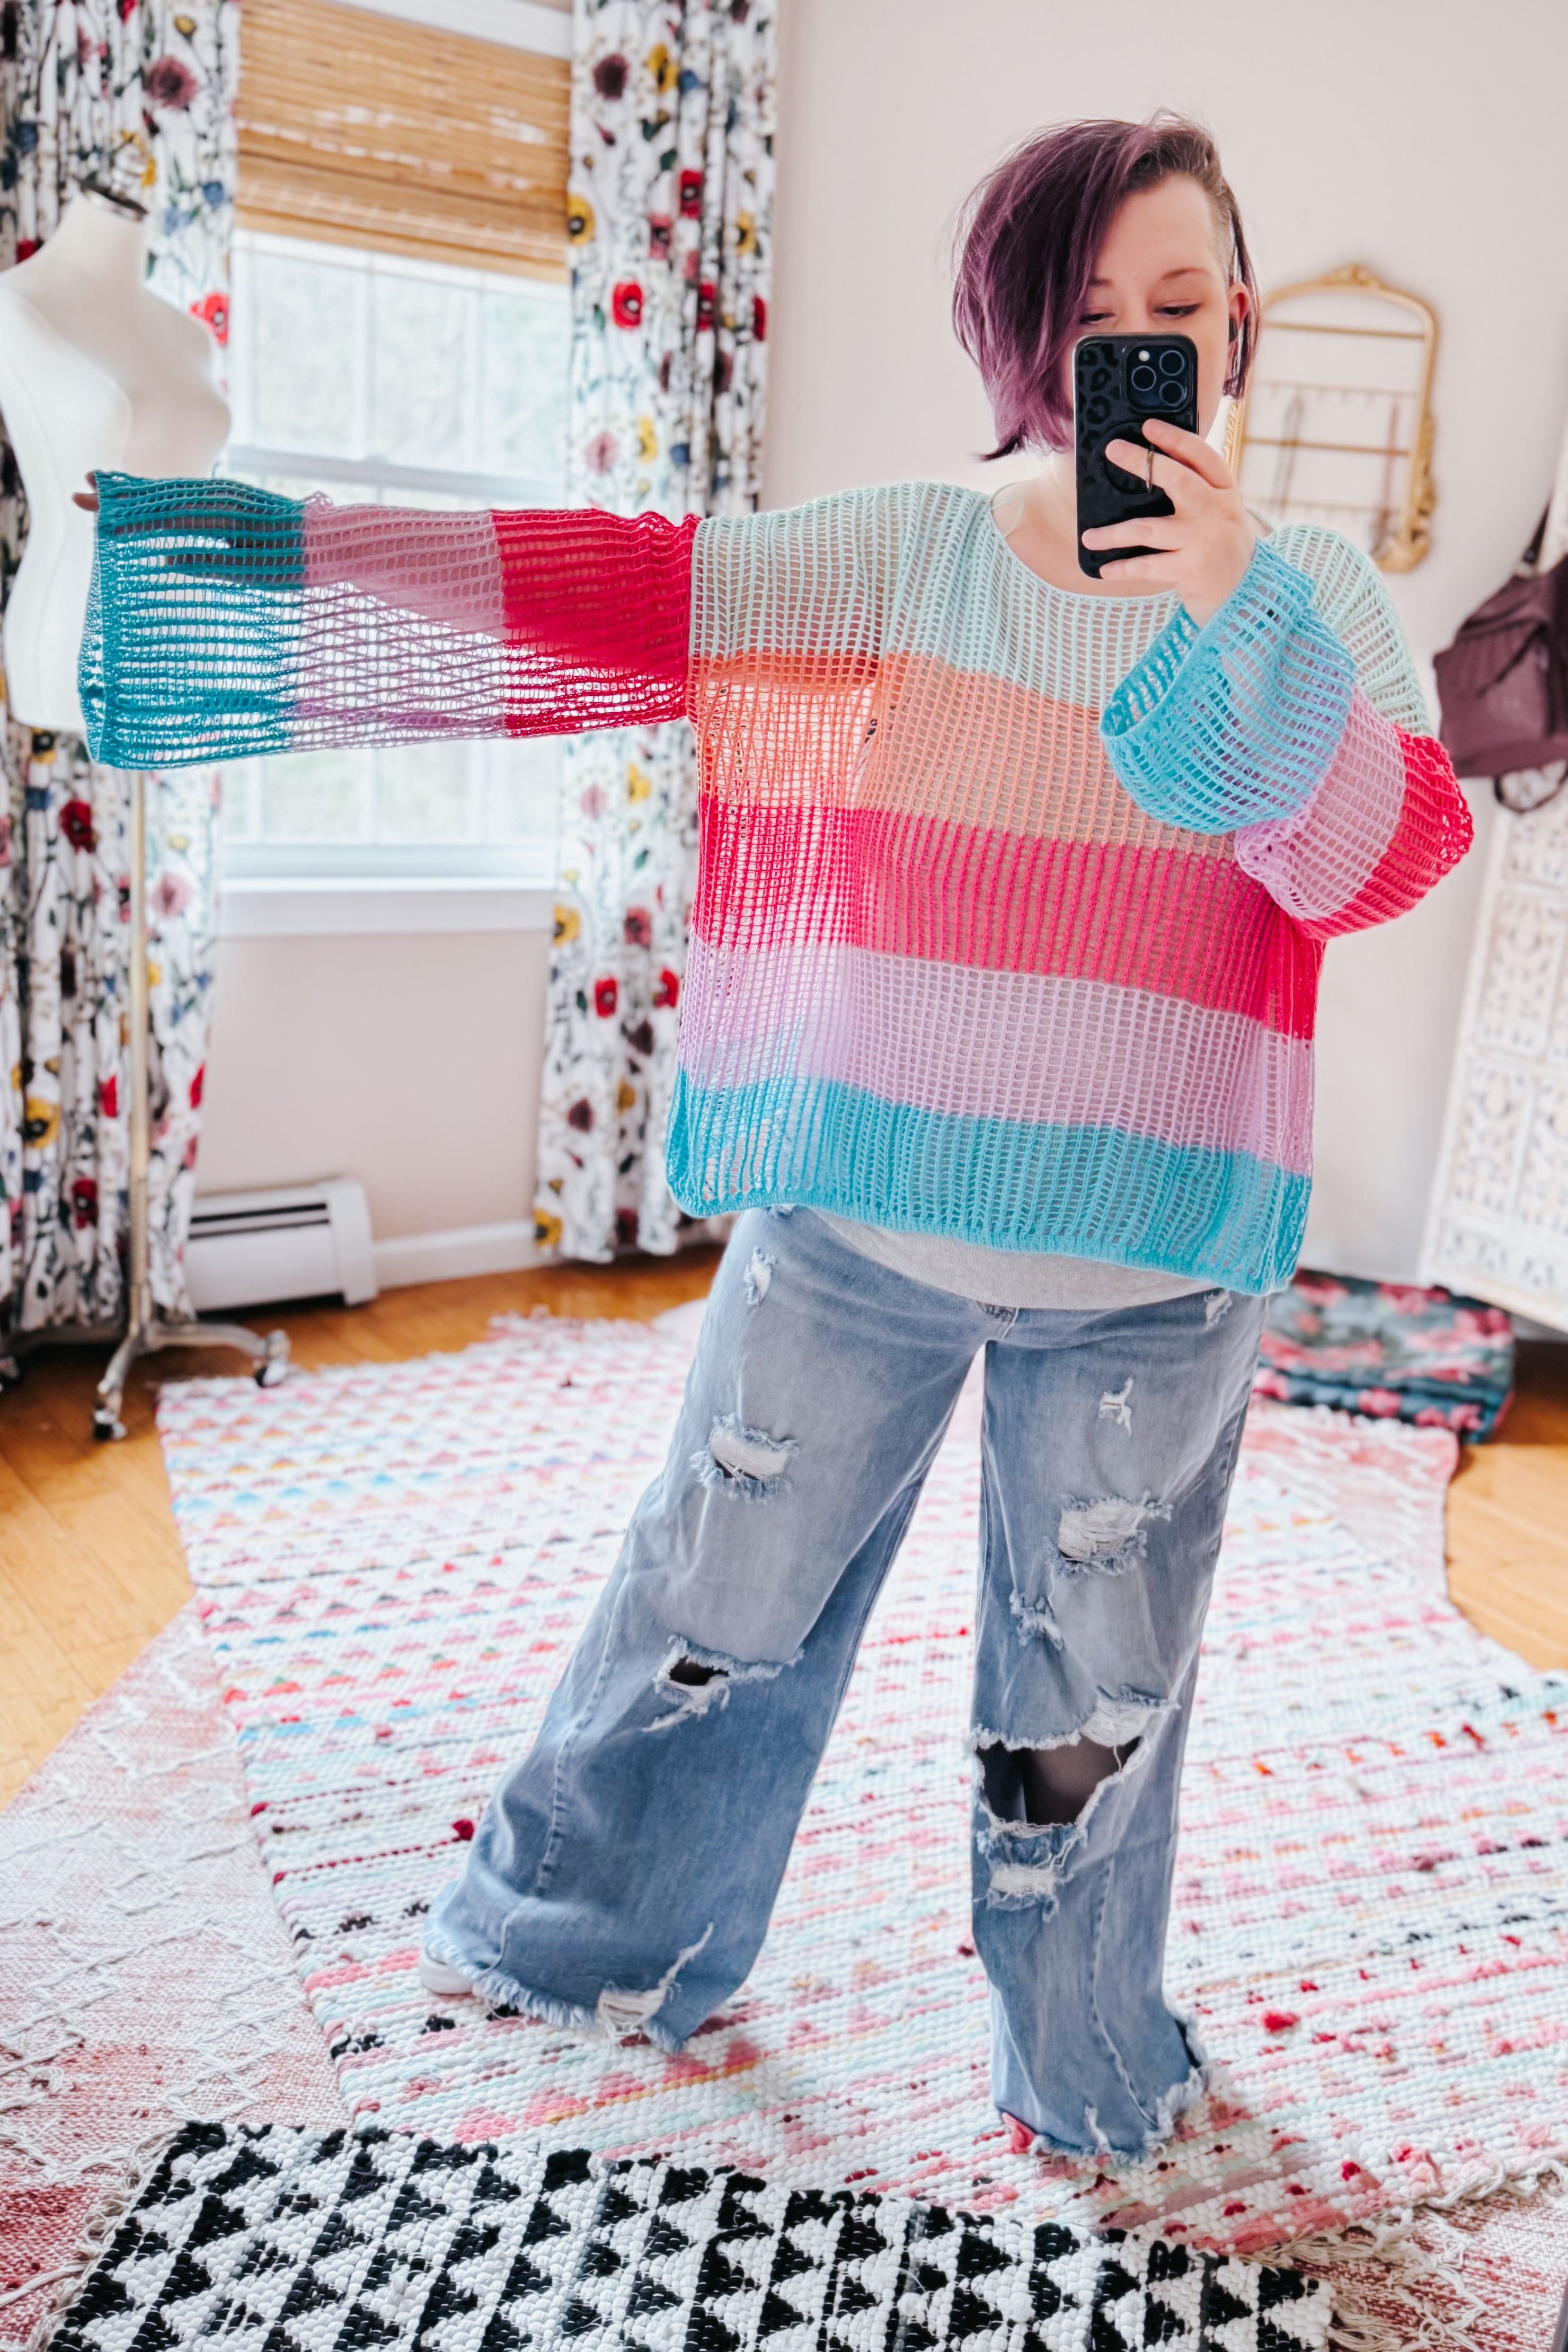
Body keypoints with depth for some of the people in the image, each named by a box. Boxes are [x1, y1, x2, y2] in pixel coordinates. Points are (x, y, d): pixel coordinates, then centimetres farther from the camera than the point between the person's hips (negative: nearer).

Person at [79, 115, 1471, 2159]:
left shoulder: (1313, 598, 0)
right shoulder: (898, 559, -2)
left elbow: (1387, 861, -13)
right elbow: (596, 605, -9)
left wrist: (1233, 606, -26)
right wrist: (260, 555, -15)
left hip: (1150, 1259, 0)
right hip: (860, 1210, 0)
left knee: (1097, 1678, 16)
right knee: (723, 1590, 16)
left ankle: (1082, 2063, 45)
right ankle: (610, 1939, 46)